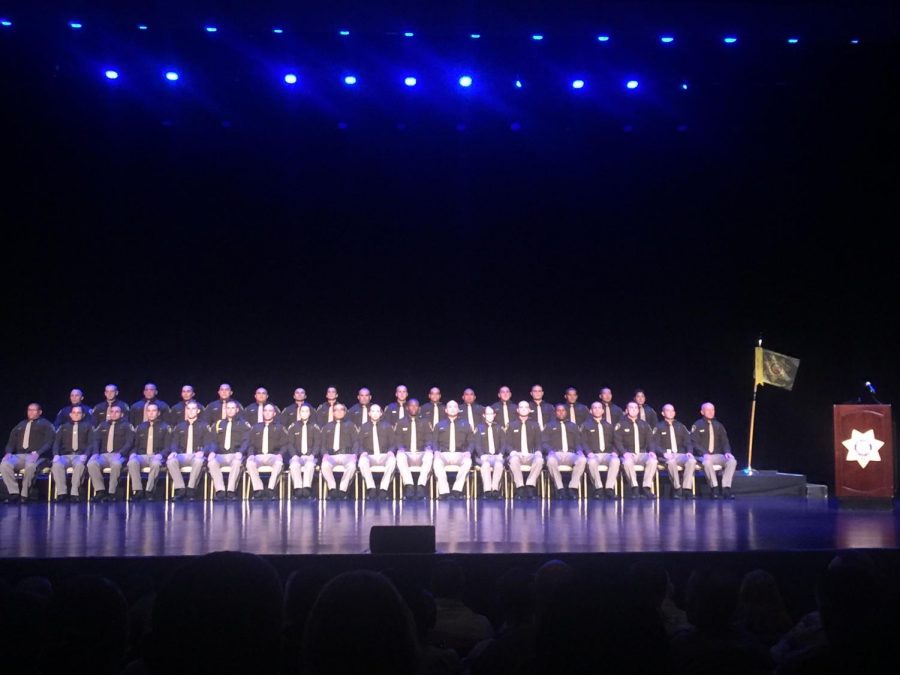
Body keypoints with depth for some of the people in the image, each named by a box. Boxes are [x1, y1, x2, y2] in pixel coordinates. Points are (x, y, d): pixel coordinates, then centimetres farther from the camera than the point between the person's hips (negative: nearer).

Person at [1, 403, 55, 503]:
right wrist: (8, 452, -3)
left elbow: (49, 443, -2)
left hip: (37, 456, -4)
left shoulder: (45, 424, 11)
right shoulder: (20, 425, 27)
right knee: (4, 465, -28)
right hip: (20, 455, 5)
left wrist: (37, 453, -20)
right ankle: (14, 493, -24)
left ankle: (24, 495, -27)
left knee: (30, 466, -40)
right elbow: (11, 442, 20)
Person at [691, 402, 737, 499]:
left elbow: (724, 441, 14)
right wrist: (704, 453, -21)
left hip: (717, 455, 4)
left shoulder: (718, 425, 17)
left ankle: (726, 488, -26)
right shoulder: (697, 425, 4)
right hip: (703, 456, -4)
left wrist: (727, 452, -8)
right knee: (707, 462, -40)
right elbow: (694, 442, -5)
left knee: (732, 461, -26)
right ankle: (715, 488, -29)